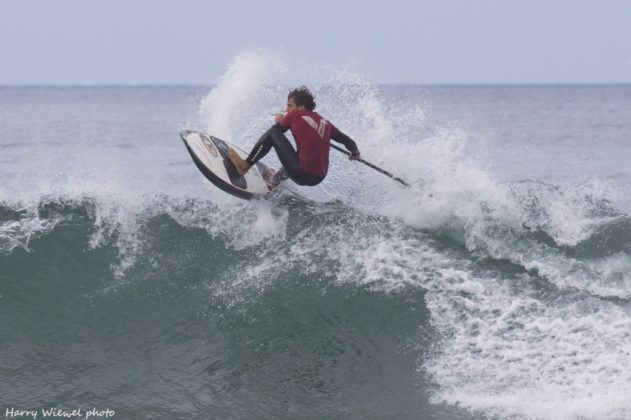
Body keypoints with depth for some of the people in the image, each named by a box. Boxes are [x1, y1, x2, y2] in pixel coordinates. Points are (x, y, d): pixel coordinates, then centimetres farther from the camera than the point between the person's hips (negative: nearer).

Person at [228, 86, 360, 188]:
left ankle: (245, 165, 8)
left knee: (273, 133, 1)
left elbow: (276, 130, 9)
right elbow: (347, 141, 11)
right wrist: (355, 153, 32)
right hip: (319, 178, 6)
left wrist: (279, 121, 32)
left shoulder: (295, 115, -6)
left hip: (302, 175, -6)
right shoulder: (324, 122, 8)